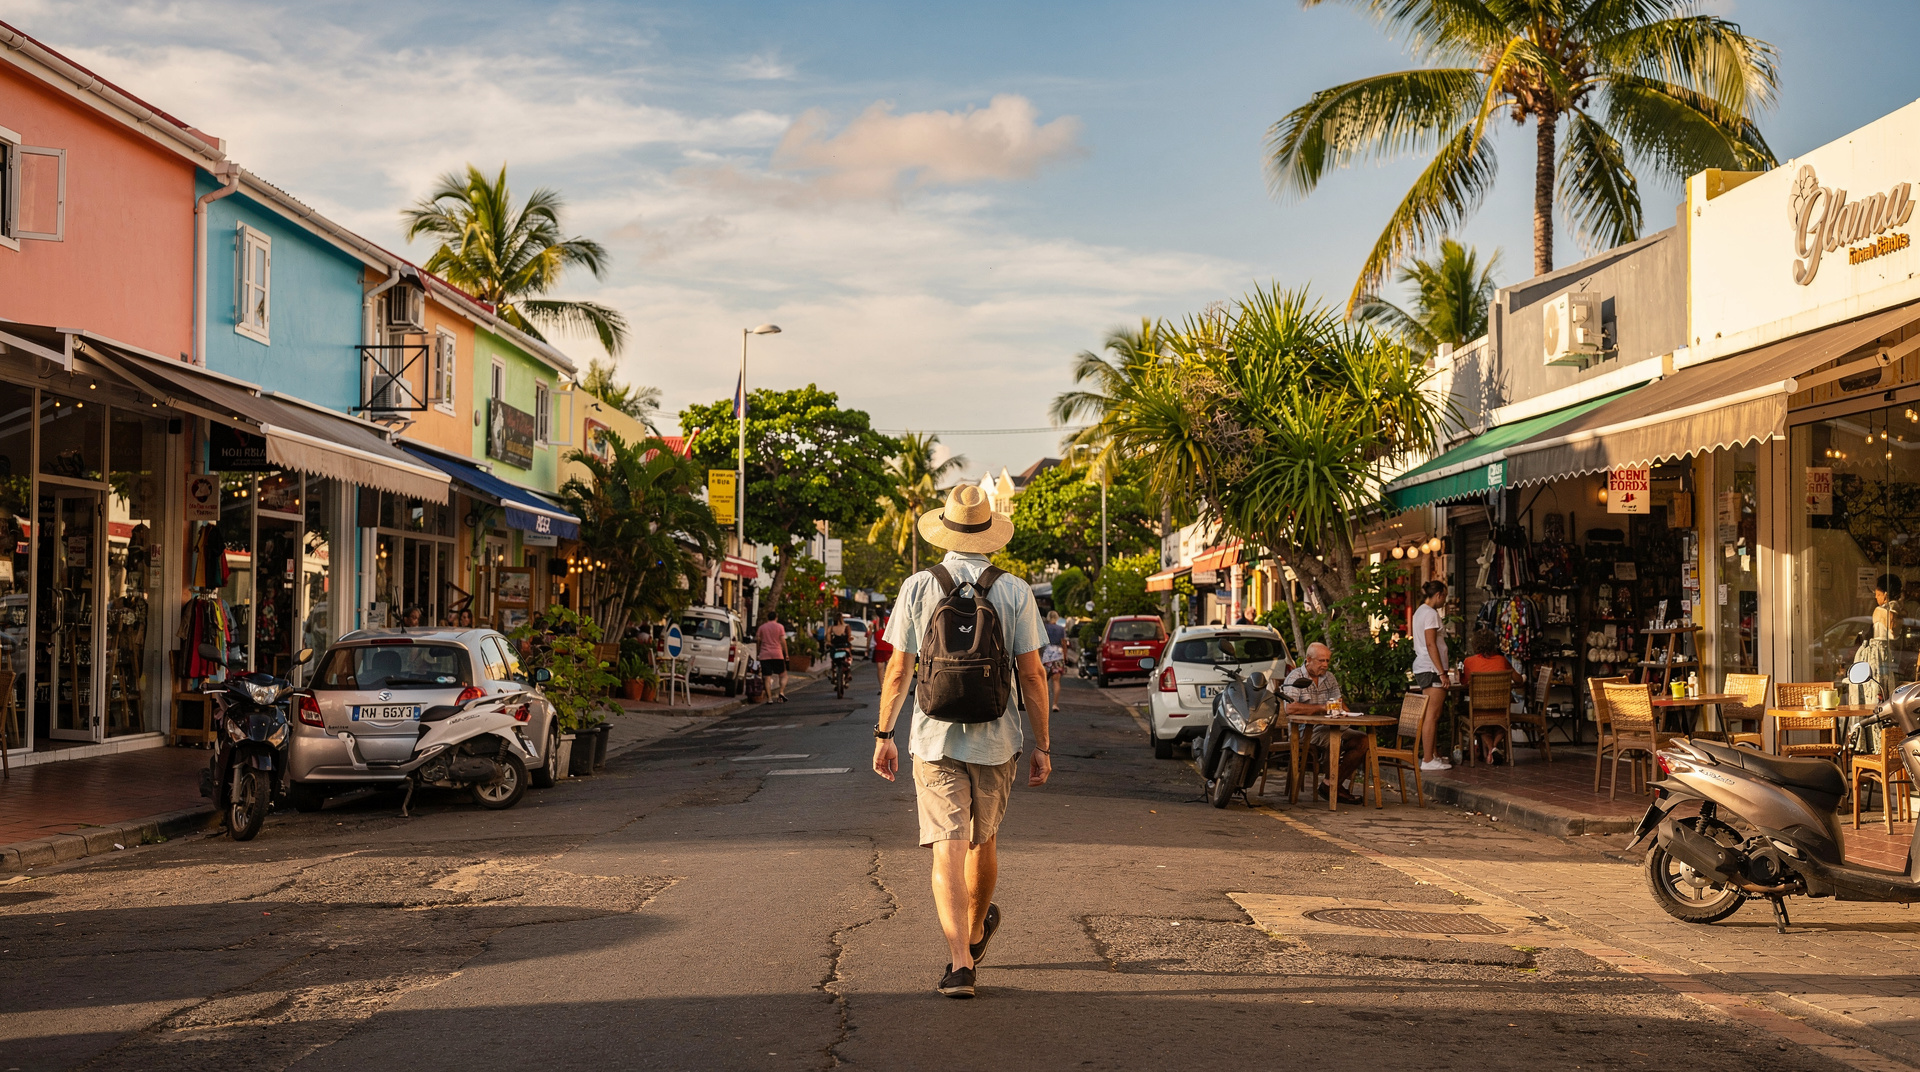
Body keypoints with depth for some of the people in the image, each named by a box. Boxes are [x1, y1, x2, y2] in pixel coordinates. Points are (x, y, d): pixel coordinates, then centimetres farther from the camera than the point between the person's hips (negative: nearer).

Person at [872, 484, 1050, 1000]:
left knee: (947, 850, -4)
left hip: (935, 738, -1)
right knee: (983, 841, 21)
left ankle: (960, 962, -16)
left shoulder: (918, 588, -3)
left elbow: (897, 671, -3)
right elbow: (1033, 674, -3)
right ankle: (976, 931, 43)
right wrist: (1042, 745, 3)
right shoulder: (1014, 591, -3)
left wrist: (883, 735, 7)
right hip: (996, 740, 2)